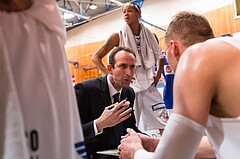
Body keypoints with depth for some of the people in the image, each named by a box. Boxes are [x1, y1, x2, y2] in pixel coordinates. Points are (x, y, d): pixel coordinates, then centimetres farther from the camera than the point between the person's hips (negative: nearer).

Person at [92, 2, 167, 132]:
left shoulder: (149, 35, 3)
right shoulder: (118, 36, -4)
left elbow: (160, 57, 20)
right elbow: (96, 58, -1)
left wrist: (157, 76, 8)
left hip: (149, 87, 2)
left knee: (164, 125, 1)